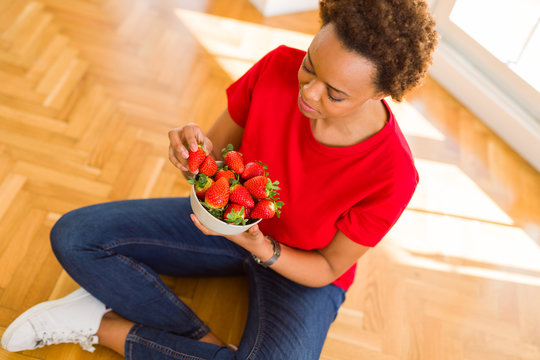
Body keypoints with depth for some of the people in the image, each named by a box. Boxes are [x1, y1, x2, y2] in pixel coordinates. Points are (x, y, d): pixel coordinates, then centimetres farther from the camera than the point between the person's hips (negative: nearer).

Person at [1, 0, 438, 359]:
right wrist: (196, 152, -31)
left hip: (302, 271, -2)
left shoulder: (393, 174, -29)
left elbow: (328, 268, -15)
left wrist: (262, 249, -34)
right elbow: (218, 148, -7)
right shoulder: (278, 67, -22)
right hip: (231, 220, 3)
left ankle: (107, 325, -11)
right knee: (73, 234, -9)